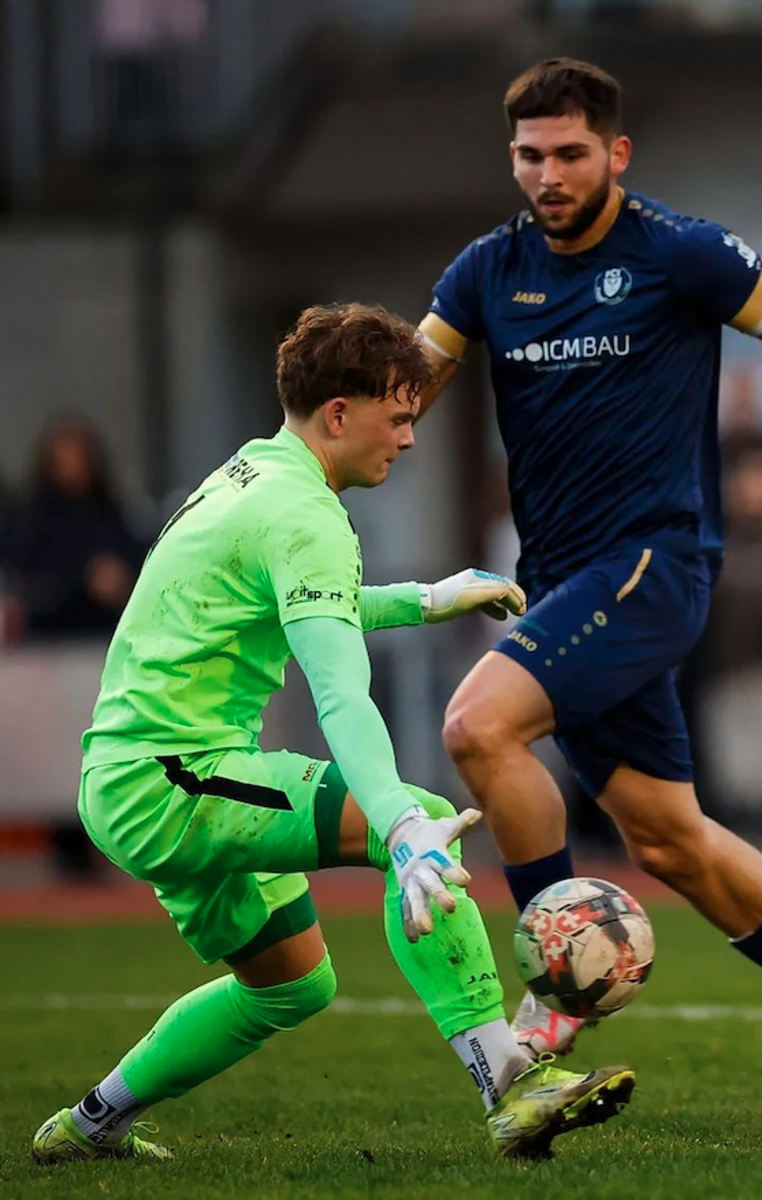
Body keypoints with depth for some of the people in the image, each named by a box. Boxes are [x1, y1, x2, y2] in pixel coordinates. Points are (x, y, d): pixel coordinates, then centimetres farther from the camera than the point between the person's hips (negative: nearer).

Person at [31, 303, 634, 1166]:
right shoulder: (303, 516, -16)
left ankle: (91, 1125, 34)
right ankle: (509, 1087, -32)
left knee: (294, 981, 24)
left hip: (125, 782, 11)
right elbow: (342, 697, -30)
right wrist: (402, 827, -42)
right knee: (428, 820, -23)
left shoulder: (250, 471, 15)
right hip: (167, 785, -11)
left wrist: (422, 602, 37)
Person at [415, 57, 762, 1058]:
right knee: (667, 840, 10)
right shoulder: (492, 269, 9)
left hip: (651, 562, -7)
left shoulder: (679, 254, -8)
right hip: (565, 579, 7)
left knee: (479, 724, -24)